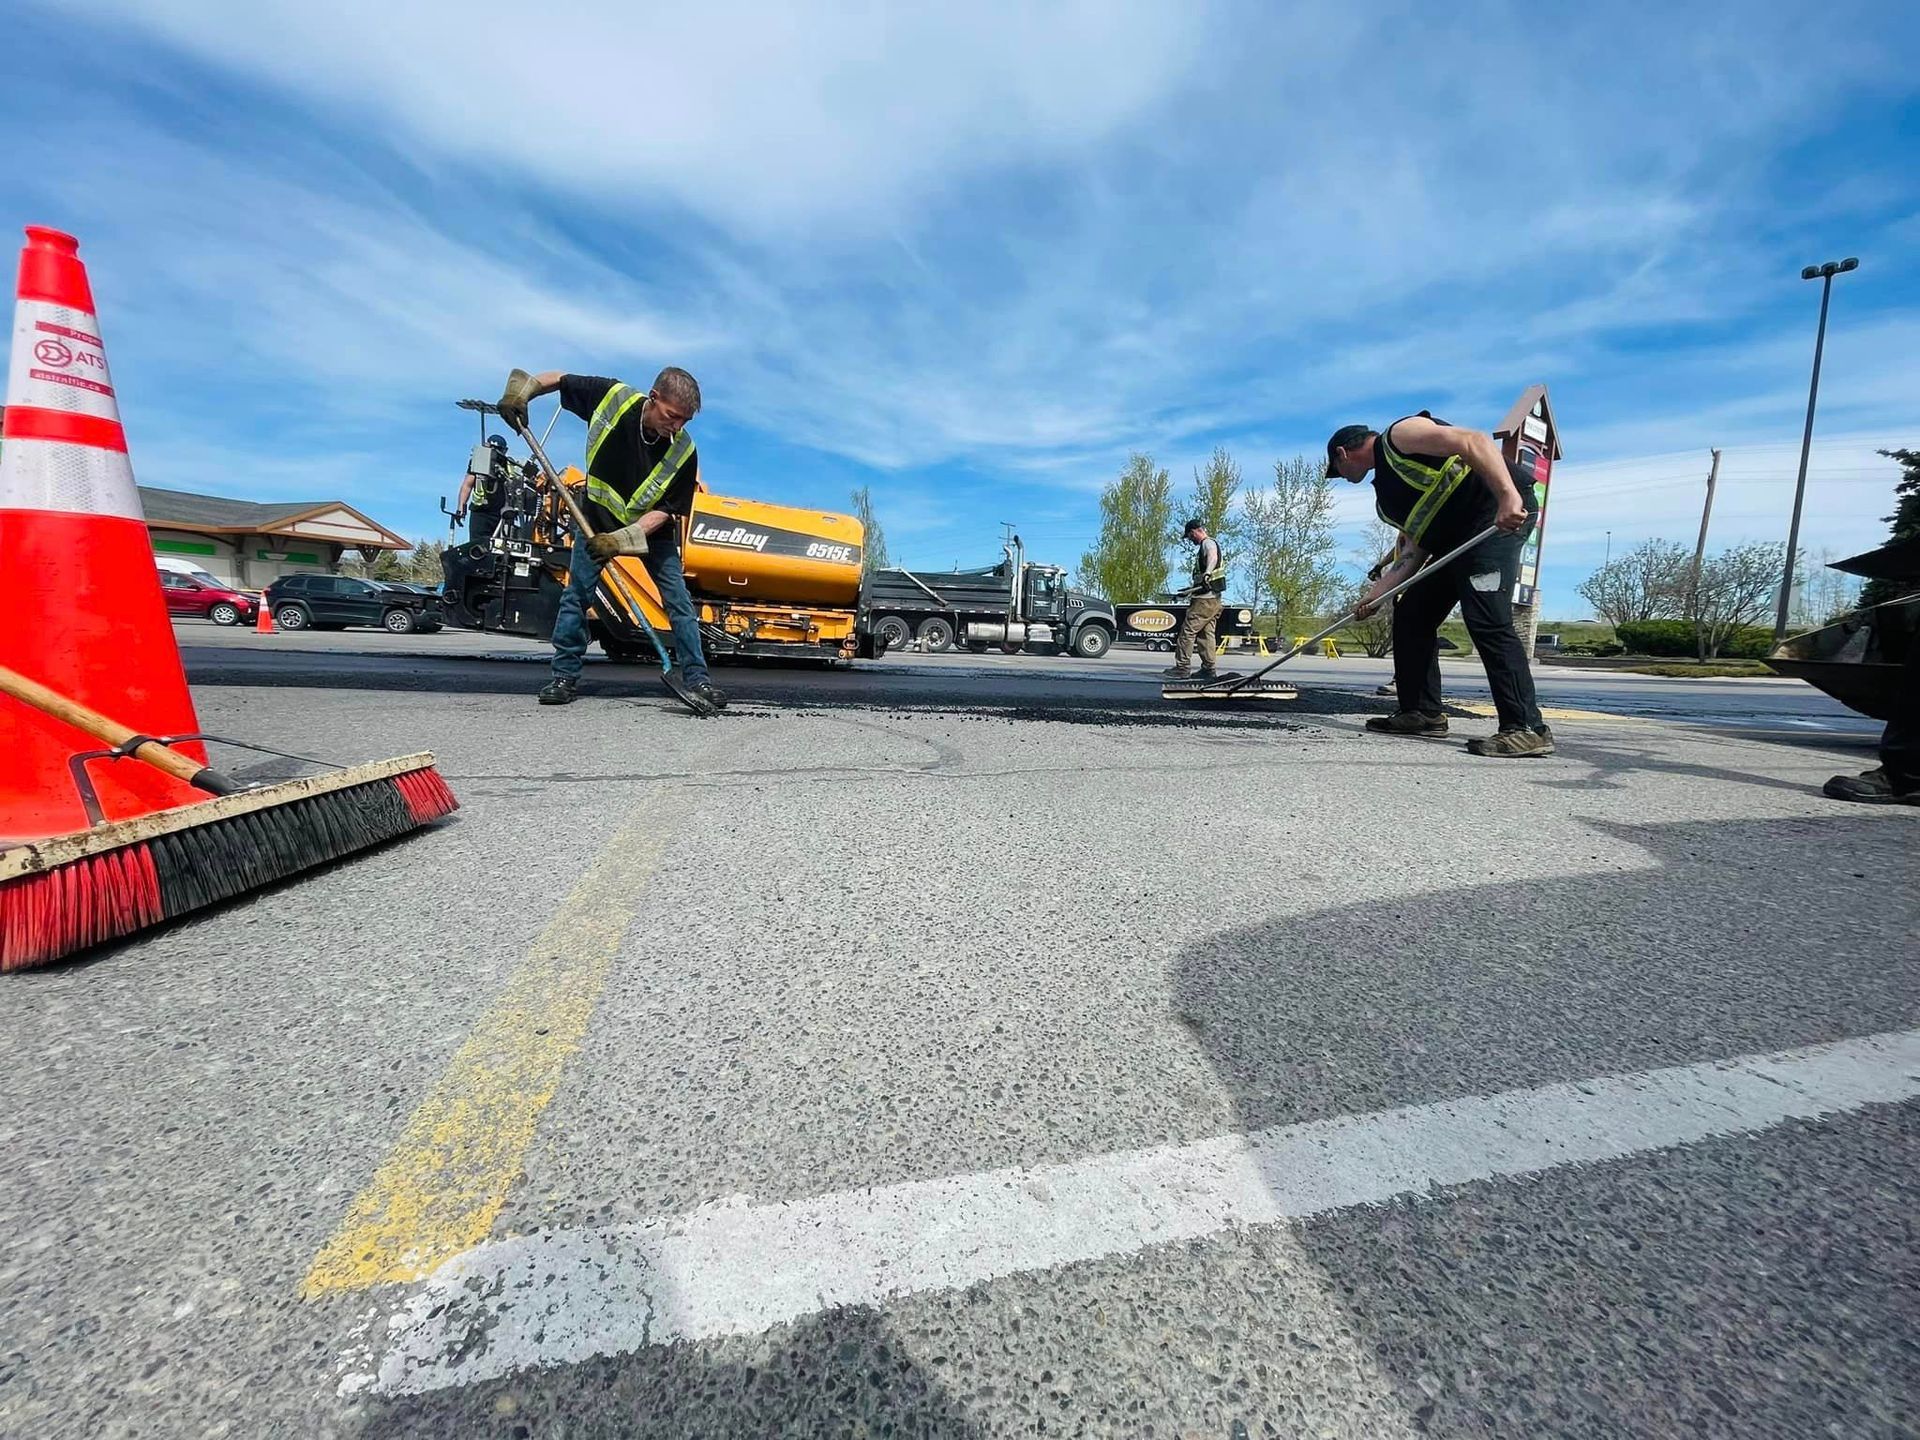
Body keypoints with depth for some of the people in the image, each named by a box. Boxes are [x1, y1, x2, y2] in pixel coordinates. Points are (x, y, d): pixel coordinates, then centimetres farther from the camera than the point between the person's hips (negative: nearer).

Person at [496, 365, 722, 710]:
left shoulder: (684, 452, -24)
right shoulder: (612, 397, -20)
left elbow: (666, 511, -22)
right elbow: (559, 379, -1)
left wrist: (622, 539, -32)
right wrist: (522, 389, -16)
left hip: (652, 527, -1)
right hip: (598, 516, 1)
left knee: (679, 600, -7)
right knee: (576, 594, -2)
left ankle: (697, 678, 0)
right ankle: (565, 676, 8)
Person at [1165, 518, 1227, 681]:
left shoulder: (1208, 543, -7)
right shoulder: (1205, 545, 25)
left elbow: (1213, 556, -31)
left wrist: (1207, 573, -52)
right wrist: (1191, 589, 45)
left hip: (1206, 598, -10)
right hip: (1212, 599, 10)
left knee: (1187, 630, -10)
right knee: (1207, 634, 10)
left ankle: (1182, 668, -11)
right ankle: (1208, 669, 11)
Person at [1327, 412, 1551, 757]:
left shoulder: (1398, 435, -3)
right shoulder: (1385, 496, 22)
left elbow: (1475, 442, -18)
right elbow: (1414, 552, 14)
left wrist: (1509, 496, -31)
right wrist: (1374, 594, 9)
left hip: (1503, 512, -10)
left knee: (1486, 619, -20)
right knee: (1411, 613, 9)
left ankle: (1527, 729, -19)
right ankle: (1422, 712, 13)